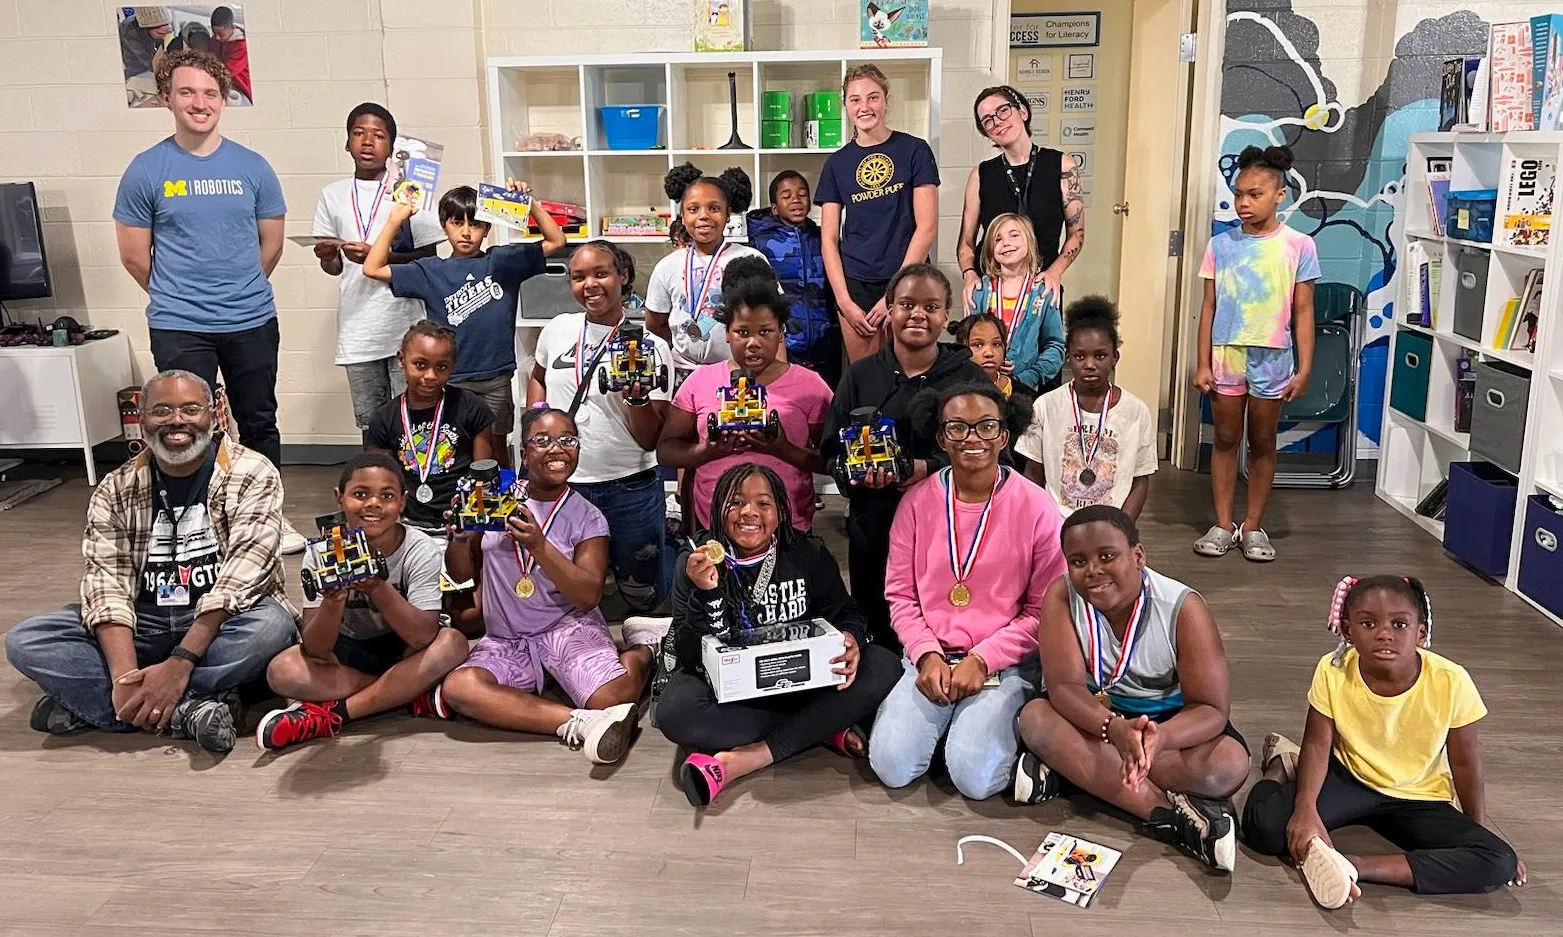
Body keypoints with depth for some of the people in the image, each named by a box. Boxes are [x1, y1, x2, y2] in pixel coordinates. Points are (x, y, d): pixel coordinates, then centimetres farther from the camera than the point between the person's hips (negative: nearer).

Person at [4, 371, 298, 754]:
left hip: (222, 624, -3)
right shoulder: (115, 490, 1)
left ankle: (87, 700, -23)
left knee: (271, 625, -36)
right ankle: (186, 709, -27)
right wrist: (125, 677, -27)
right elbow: (107, 579, -10)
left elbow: (243, 571, -20)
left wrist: (178, 665, -30)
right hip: (143, 623, 3)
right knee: (24, 640, -17)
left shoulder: (253, 474, -9)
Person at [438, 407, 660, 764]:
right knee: (458, 687, -28)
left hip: (569, 628, -2)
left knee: (612, 698, -29)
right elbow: (462, 576, 11)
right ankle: (578, 721, -29)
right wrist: (460, 538, -10)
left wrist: (539, 546, -24)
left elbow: (589, 596, -13)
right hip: (505, 641, 3)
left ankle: (642, 651, 7)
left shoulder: (588, 518, -2)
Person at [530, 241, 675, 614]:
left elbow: (651, 440, -7)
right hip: (562, 485, 3)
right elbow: (538, 378, 24)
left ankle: (665, 540, 41)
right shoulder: (556, 330, 1)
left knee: (644, 597, 14)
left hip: (629, 490, -3)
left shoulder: (650, 347, -8)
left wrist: (636, 398, -25)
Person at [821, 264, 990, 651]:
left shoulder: (970, 378, 5)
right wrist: (857, 475, -13)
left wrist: (931, 469, -16)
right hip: (873, 530, 2)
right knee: (880, 635, 11)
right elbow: (832, 450, 8)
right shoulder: (860, 376, 10)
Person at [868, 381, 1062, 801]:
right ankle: (949, 723, 11)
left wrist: (981, 660, -13)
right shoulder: (917, 502, -1)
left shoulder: (1037, 509, -7)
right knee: (891, 766, -17)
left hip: (1004, 664, -2)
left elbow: (1043, 610, -5)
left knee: (975, 778, -21)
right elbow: (901, 594, 4)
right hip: (931, 659, 2)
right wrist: (927, 656, -11)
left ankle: (996, 722, 9)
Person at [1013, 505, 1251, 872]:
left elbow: (1212, 709, -22)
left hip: (1170, 720, -1)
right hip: (1097, 714, 1)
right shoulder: (1062, 596, -19)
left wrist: (1160, 738, -45)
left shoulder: (1183, 607, -22)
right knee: (1035, 718, -31)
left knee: (1229, 765, -30)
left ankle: (1070, 767, -23)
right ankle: (1172, 813, -30)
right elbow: (1064, 686, -25)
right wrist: (1115, 729, -46)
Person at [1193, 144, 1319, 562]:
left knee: (1262, 442, 9)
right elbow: (1209, 307, 3)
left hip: (1271, 359, -1)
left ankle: (1253, 527, 19)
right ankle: (1222, 526, 16)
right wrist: (1203, 364, 0)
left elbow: (1303, 312, -1)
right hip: (1226, 355, 1)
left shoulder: (1297, 246, -3)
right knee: (1225, 439, 7)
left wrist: (1304, 368, -4)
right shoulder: (1221, 244, 2)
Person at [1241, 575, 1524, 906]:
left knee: (1501, 862, -23)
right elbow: (1318, 745, -14)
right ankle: (1282, 764, 10)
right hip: (1347, 779, -1)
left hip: (1418, 798, 2)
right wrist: (1306, 808, -30)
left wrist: (1479, 833, 1)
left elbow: (1465, 763, -9)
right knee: (1264, 826, -24)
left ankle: (1354, 866, -28)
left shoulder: (1450, 681, -22)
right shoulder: (1333, 671, -20)